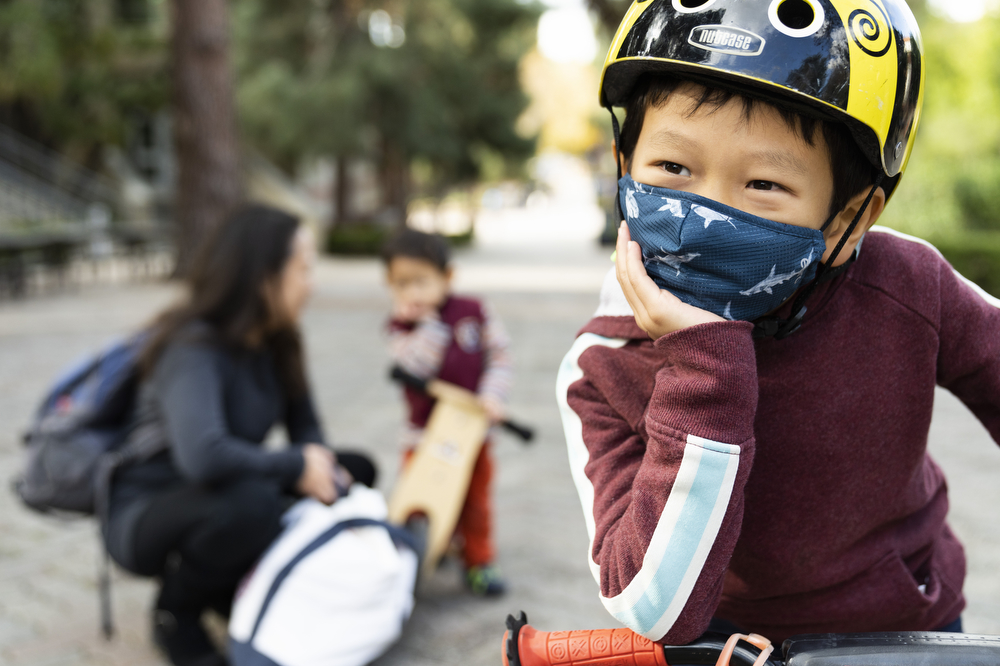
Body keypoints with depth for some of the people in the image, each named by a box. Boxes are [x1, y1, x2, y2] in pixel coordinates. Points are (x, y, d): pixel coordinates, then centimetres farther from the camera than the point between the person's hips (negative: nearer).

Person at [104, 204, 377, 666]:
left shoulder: (273, 343, -1)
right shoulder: (196, 350, -26)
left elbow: (305, 428, 3)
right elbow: (203, 456, -43)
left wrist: (322, 466, -20)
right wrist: (297, 466, -29)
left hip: (216, 504, 8)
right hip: (144, 519, -8)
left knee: (356, 471, 2)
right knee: (248, 502, -39)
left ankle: (229, 587, 6)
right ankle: (175, 614, -7)